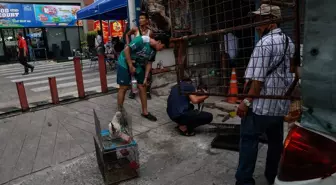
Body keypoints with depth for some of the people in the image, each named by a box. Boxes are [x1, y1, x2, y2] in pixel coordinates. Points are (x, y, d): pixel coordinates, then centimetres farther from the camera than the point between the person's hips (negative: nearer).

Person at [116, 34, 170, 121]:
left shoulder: (154, 50, -4)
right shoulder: (141, 40, -28)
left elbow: (149, 63, 2)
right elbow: (126, 50, -26)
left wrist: (146, 78, -2)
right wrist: (131, 66, -23)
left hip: (138, 65, 7)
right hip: (125, 63, -7)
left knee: (142, 87, 5)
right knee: (124, 88, -5)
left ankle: (145, 112, 16)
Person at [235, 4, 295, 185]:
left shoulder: (264, 43, -16)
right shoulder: (289, 42, 11)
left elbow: (258, 78, -20)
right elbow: (291, 72, 18)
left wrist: (246, 101, -16)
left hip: (262, 102, -8)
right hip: (281, 102, 9)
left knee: (248, 139, 1)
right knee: (275, 140, 17)